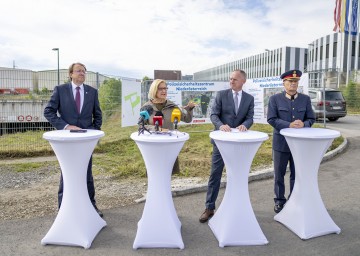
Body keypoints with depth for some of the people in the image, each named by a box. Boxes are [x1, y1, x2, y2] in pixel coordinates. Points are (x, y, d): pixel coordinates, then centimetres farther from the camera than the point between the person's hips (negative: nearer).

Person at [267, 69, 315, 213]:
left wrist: (303, 124, -17)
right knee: (279, 174, 9)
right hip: (281, 143, -2)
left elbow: (311, 119, 6)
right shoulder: (275, 99, -2)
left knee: (297, 174, 12)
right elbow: (271, 119, -10)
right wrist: (289, 125, -22)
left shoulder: (305, 99, 6)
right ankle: (280, 201, 24)